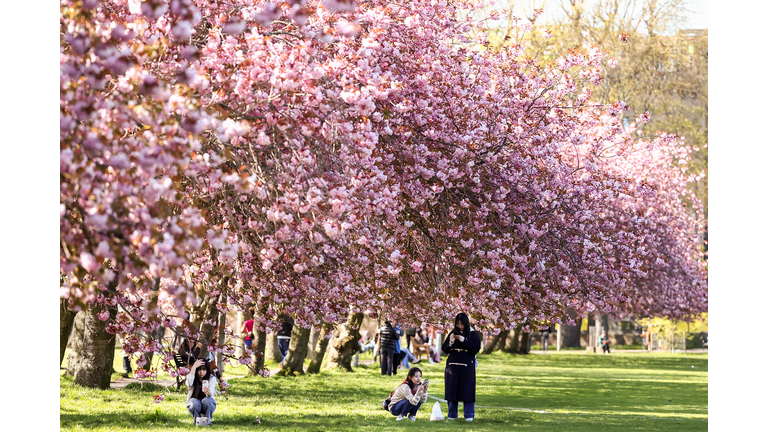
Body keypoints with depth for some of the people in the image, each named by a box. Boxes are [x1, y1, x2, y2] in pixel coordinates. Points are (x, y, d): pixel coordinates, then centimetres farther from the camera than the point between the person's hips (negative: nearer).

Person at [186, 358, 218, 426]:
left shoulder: (212, 378, -12)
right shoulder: (191, 376, -11)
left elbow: (211, 394, -29)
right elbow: (189, 384, -37)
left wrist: (209, 393, -55)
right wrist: (194, 367, -37)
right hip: (194, 401, 0)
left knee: (207, 400, -35)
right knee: (194, 404, -35)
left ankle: (207, 420, -14)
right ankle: (196, 420, -7)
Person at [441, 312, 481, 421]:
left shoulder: (473, 334, 1)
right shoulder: (453, 333, 9)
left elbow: (476, 349, -8)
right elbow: (445, 349, 9)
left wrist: (464, 340, -16)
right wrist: (450, 342, -12)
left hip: (467, 366, -3)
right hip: (452, 366, 3)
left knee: (467, 390, -5)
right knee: (452, 390, 2)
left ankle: (469, 415, 0)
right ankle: (452, 414, 10)